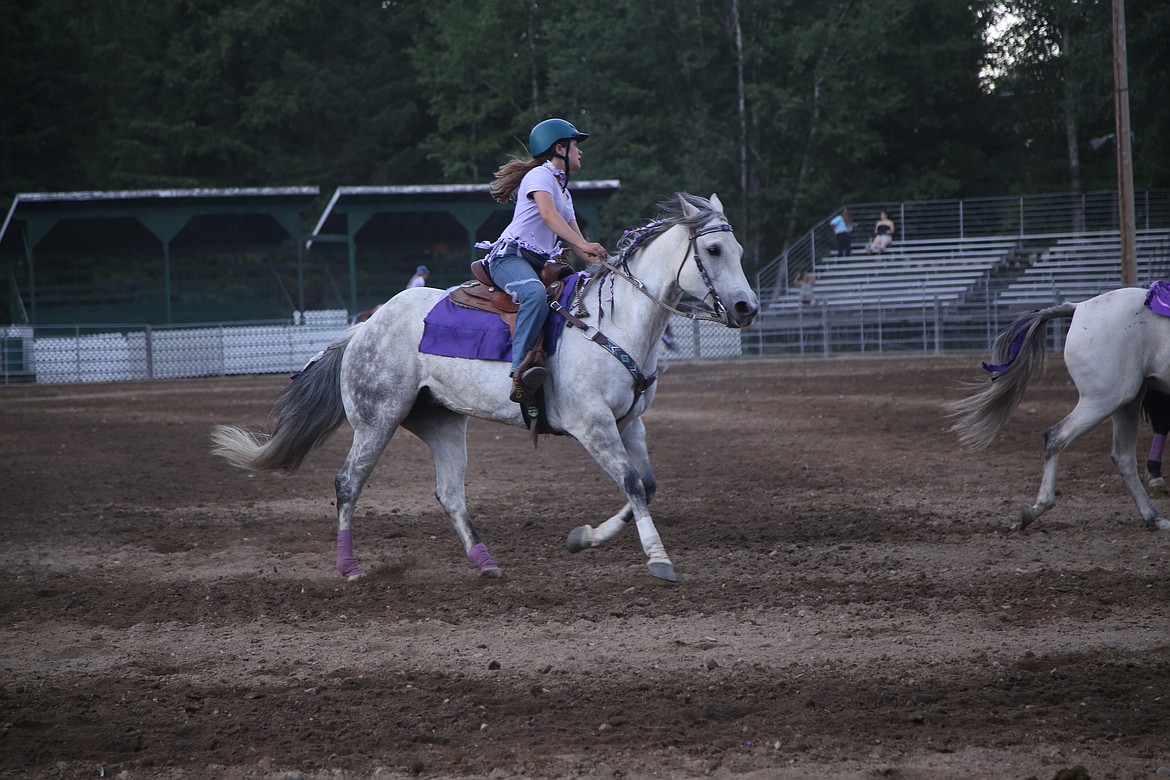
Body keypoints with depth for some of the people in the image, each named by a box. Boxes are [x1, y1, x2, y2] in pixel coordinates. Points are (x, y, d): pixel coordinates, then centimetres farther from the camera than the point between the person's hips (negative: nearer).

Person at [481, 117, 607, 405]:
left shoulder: (563, 192, 27)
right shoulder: (540, 175, -2)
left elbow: (576, 243, 21)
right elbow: (548, 215, -21)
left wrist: (602, 261, 2)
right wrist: (583, 244, -33)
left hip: (541, 263, 10)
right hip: (510, 257, -10)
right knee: (535, 294, -39)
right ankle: (520, 370, -50)